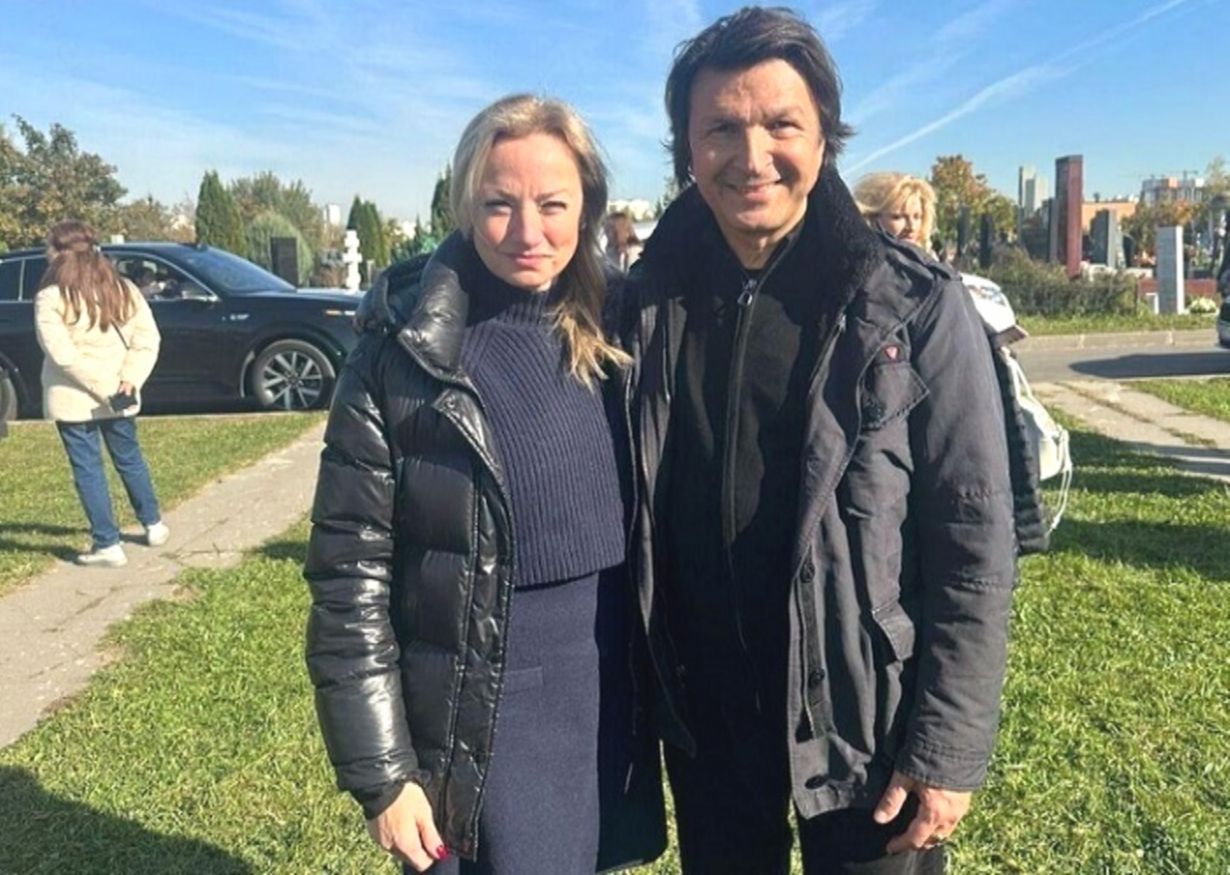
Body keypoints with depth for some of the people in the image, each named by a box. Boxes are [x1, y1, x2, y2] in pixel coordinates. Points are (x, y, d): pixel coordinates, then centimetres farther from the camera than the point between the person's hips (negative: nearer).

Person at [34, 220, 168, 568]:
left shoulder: (50, 298, -12)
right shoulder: (123, 289, 4)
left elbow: (62, 355, -21)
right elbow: (147, 338, -3)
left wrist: (105, 388, -19)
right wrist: (128, 379, -11)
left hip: (73, 398, -5)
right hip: (120, 397, 5)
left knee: (87, 468, 3)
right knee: (129, 459, 20)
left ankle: (107, 545, 4)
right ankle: (154, 525, 31)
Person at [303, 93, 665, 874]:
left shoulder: (616, 334, 0)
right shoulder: (402, 356, -12)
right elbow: (349, 577, -11)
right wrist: (381, 772, -11)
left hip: (609, 712, 4)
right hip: (475, 729, -4)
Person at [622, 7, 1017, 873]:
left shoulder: (913, 305, -12)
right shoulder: (651, 302, -3)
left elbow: (975, 546, -10)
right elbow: (639, 520, 4)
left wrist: (947, 745, -11)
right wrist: (640, 689, 3)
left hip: (864, 721, -3)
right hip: (701, 717, 3)